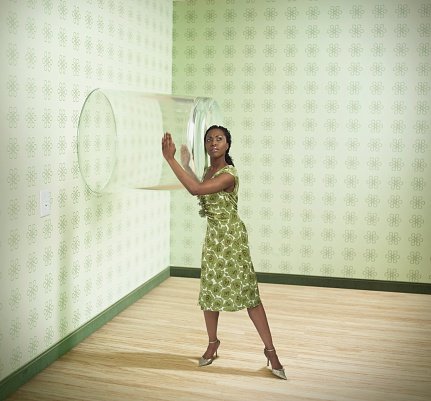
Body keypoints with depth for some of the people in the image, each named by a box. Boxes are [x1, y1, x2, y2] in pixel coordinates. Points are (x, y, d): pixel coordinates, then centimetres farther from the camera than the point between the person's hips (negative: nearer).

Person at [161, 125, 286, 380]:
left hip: (232, 237, -8)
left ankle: (270, 349, 6)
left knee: (248, 293, -5)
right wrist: (186, 164, 19)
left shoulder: (229, 175, -21)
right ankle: (213, 342, 32)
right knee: (209, 291, 13)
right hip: (213, 236, 8)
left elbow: (196, 189, -33)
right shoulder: (209, 170, 6)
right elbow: (201, 189, 26)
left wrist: (171, 159, -32)